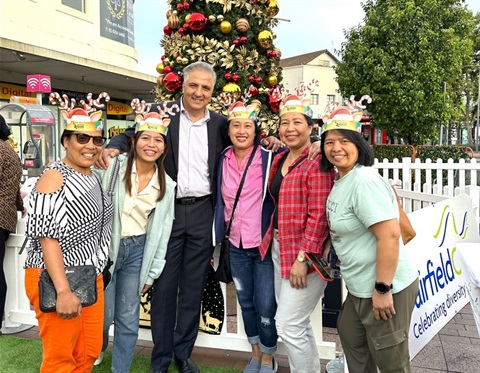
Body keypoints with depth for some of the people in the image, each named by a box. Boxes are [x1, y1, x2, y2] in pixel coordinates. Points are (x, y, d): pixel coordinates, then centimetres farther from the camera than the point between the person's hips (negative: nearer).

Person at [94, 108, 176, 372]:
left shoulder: (167, 186, 2)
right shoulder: (114, 166, -8)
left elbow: (162, 232, 6)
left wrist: (152, 272, 7)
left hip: (137, 251, 2)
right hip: (105, 247, -2)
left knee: (128, 318, 8)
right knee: (103, 313, 6)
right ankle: (97, 350, 41)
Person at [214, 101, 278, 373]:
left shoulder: (270, 159, -10)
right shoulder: (224, 161, 4)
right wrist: (221, 234, 14)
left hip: (265, 244, -4)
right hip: (236, 245, 5)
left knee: (266, 307, -1)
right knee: (246, 302, 17)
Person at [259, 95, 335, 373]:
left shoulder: (317, 163, -15)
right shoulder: (279, 159, 10)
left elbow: (319, 216, -20)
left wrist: (303, 258, -21)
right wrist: (271, 240, 15)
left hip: (305, 252, -8)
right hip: (279, 247, 9)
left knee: (288, 325, -4)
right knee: (299, 323, 18)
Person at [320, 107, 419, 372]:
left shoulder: (364, 181, -23)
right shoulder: (341, 180, 7)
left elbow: (390, 235, -28)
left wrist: (382, 289, -25)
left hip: (385, 288, -9)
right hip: (360, 287, 10)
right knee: (350, 335, 27)